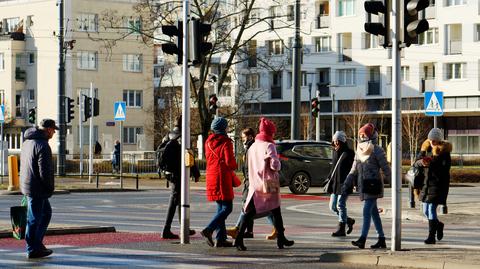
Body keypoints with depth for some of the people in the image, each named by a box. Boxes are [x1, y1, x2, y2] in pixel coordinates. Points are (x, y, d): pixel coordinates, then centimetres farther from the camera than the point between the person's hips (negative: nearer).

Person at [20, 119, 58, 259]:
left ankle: (37, 243, 21)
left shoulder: (27, 142, 12)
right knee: (34, 219, -2)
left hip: (27, 184, 10)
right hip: (37, 188, -10)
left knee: (46, 213, 19)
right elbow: (45, 172, -23)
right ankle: (33, 249, 5)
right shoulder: (42, 145, -19)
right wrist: (50, 188, -8)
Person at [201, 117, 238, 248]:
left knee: (220, 208, 12)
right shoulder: (226, 142, -11)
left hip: (211, 177, 8)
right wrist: (234, 166, 6)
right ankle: (208, 230, -21)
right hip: (222, 177, -8)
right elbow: (229, 162, -17)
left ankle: (221, 238, 9)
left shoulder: (208, 142, 12)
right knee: (227, 208, -6)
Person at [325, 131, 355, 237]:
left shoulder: (349, 153, -7)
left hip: (344, 183, -8)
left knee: (341, 205, -8)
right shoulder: (335, 152, 14)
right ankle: (348, 221, 25)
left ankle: (341, 229, 0)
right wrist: (329, 178, 16)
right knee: (332, 206, 7)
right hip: (335, 183, 8)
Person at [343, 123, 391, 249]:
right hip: (364, 185, 8)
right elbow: (354, 171, 16)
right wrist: (346, 184, 10)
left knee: (367, 211, -15)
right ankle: (381, 240, 17)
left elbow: (385, 168, -6)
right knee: (373, 212, 11)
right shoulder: (359, 151, 14)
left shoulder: (377, 150, -8)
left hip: (373, 185, -8)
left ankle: (362, 239, -20)